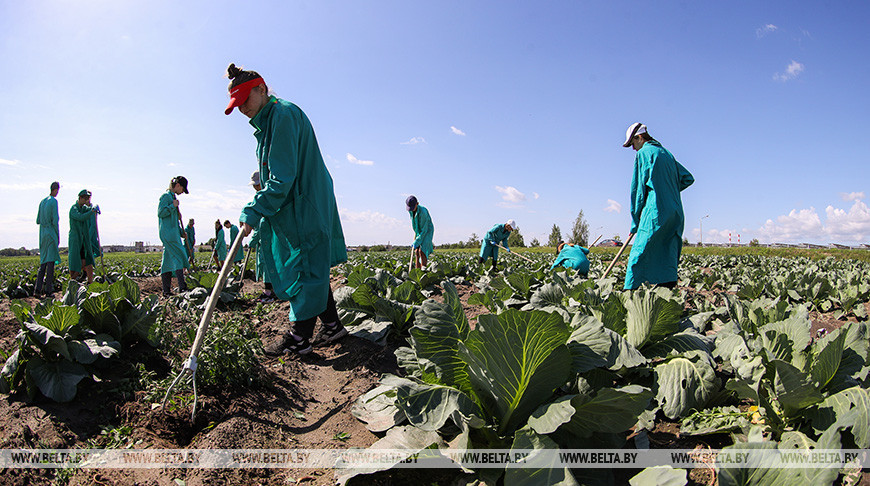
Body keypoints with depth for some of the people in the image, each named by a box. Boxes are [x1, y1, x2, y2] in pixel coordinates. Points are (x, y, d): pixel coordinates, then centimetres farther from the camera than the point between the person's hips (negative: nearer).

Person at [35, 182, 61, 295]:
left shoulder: (42, 202, 13)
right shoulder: (54, 201, -8)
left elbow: (38, 221, 15)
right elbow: (55, 221, -12)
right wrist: (58, 236, -6)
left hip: (42, 234, 7)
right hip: (51, 233, -7)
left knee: (43, 262, 10)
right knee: (51, 261, -5)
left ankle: (38, 289, 6)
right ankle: (48, 290, -5)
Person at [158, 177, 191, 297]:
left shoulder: (173, 197, 22)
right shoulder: (166, 196, -5)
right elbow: (160, 213, -15)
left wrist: (181, 232, 19)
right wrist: (173, 206, -12)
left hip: (173, 233, 9)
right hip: (168, 233, -9)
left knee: (168, 261, 7)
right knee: (178, 257, -13)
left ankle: (166, 291, 9)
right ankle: (182, 287, -15)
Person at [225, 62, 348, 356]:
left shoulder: (284, 116, -15)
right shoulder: (267, 122, 17)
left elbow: (282, 179, -22)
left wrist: (253, 212, -19)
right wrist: (258, 211, 14)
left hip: (305, 208, -10)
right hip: (291, 208, 10)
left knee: (306, 268, -4)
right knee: (312, 268, 12)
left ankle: (299, 338, 3)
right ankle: (332, 326, 21)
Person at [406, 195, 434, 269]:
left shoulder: (423, 212, -31)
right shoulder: (410, 210, -7)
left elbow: (424, 229, -27)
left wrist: (417, 242, -25)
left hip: (427, 231, -7)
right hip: (419, 232, 7)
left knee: (422, 250, -21)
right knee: (417, 251, -2)